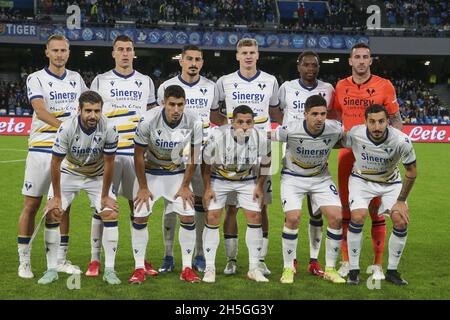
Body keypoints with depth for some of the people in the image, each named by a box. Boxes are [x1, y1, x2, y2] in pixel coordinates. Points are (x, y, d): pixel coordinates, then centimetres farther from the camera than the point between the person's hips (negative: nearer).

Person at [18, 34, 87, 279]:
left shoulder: (76, 79, 12)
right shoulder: (36, 79, -4)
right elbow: (40, 111, -19)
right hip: (41, 149, -4)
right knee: (31, 205, 0)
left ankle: (61, 260, 16)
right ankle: (24, 261, 8)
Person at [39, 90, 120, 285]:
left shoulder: (109, 129, -25)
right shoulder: (67, 128, -28)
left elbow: (109, 163, -15)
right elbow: (55, 163, -19)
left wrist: (105, 196, -11)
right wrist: (56, 197, -16)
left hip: (98, 176, 1)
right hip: (68, 174, 0)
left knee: (111, 214, -15)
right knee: (51, 214, -14)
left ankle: (109, 270, -5)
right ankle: (51, 270, -2)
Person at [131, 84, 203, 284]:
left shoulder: (194, 122, -22)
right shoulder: (148, 121, -28)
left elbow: (193, 156, -7)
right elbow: (139, 155, -15)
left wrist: (185, 186, -5)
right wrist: (143, 187, -11)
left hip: (177, 173, 1)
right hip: (149, 172, -1)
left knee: (188, 217, -8)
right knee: (140, 217, -8)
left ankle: (187, 269, 4)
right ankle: (139, 269, 4)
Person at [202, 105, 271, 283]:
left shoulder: (262, 138, -22)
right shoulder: (219, 136, -28)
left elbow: (265, 163, -1)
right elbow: (206, 163, -13)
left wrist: (260, 186, 1)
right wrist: (207, 188, -10)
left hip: (248, 180, 2)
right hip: (219, 179, -2)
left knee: (255, 217, -5)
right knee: (212, 218, -9)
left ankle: (254, 268, 7)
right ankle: (209, 269, 2)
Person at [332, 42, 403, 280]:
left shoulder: (384, 86, -3)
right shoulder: (341, 86, 7)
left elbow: (396, 120, 2)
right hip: (347, 154, 3)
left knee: (376, 209, 0)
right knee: (346, 207, 7)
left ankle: (377, 265, 8)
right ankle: (346, 262, 17)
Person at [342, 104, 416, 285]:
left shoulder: (401, 141, -28)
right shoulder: (354, 134, -28)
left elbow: (411, 172, -12)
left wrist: (401, 201, -9)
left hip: (391, 183, 1)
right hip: (361, 180, -1)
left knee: (401, 221, -15)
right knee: (358, 217, -24)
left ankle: (392, 271, 5)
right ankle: (353, 270, -7)